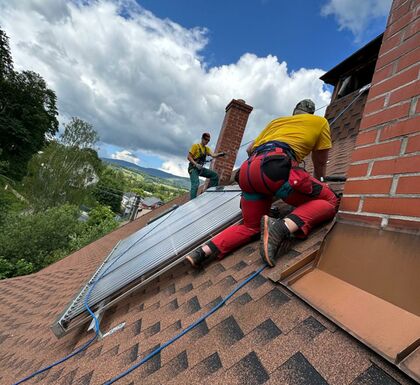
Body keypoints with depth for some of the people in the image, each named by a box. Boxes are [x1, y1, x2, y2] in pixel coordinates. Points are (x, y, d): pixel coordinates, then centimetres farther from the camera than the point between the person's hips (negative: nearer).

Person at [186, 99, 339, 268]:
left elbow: (249, 149, 40)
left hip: (247, 170, 6)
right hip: (275, 166, -6)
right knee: (330, 201, 12)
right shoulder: (320, 121, 25)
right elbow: (320, 164, 31)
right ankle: (284, 227, -17)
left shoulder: (276, 121, 37)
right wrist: (317, 182, 51)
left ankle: (204, 250, 2)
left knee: (251, 226, 21)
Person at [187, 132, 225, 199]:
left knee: (215, 176, -4)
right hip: (193, 168, -7)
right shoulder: (195, 146, -6)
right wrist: (196, 164, -25)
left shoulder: (207, 148, 12)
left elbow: (213, 155, -6)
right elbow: (189, 157, -11)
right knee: (195, 184, -23)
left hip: (201, 168, 7)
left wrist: (221, 154, -26)